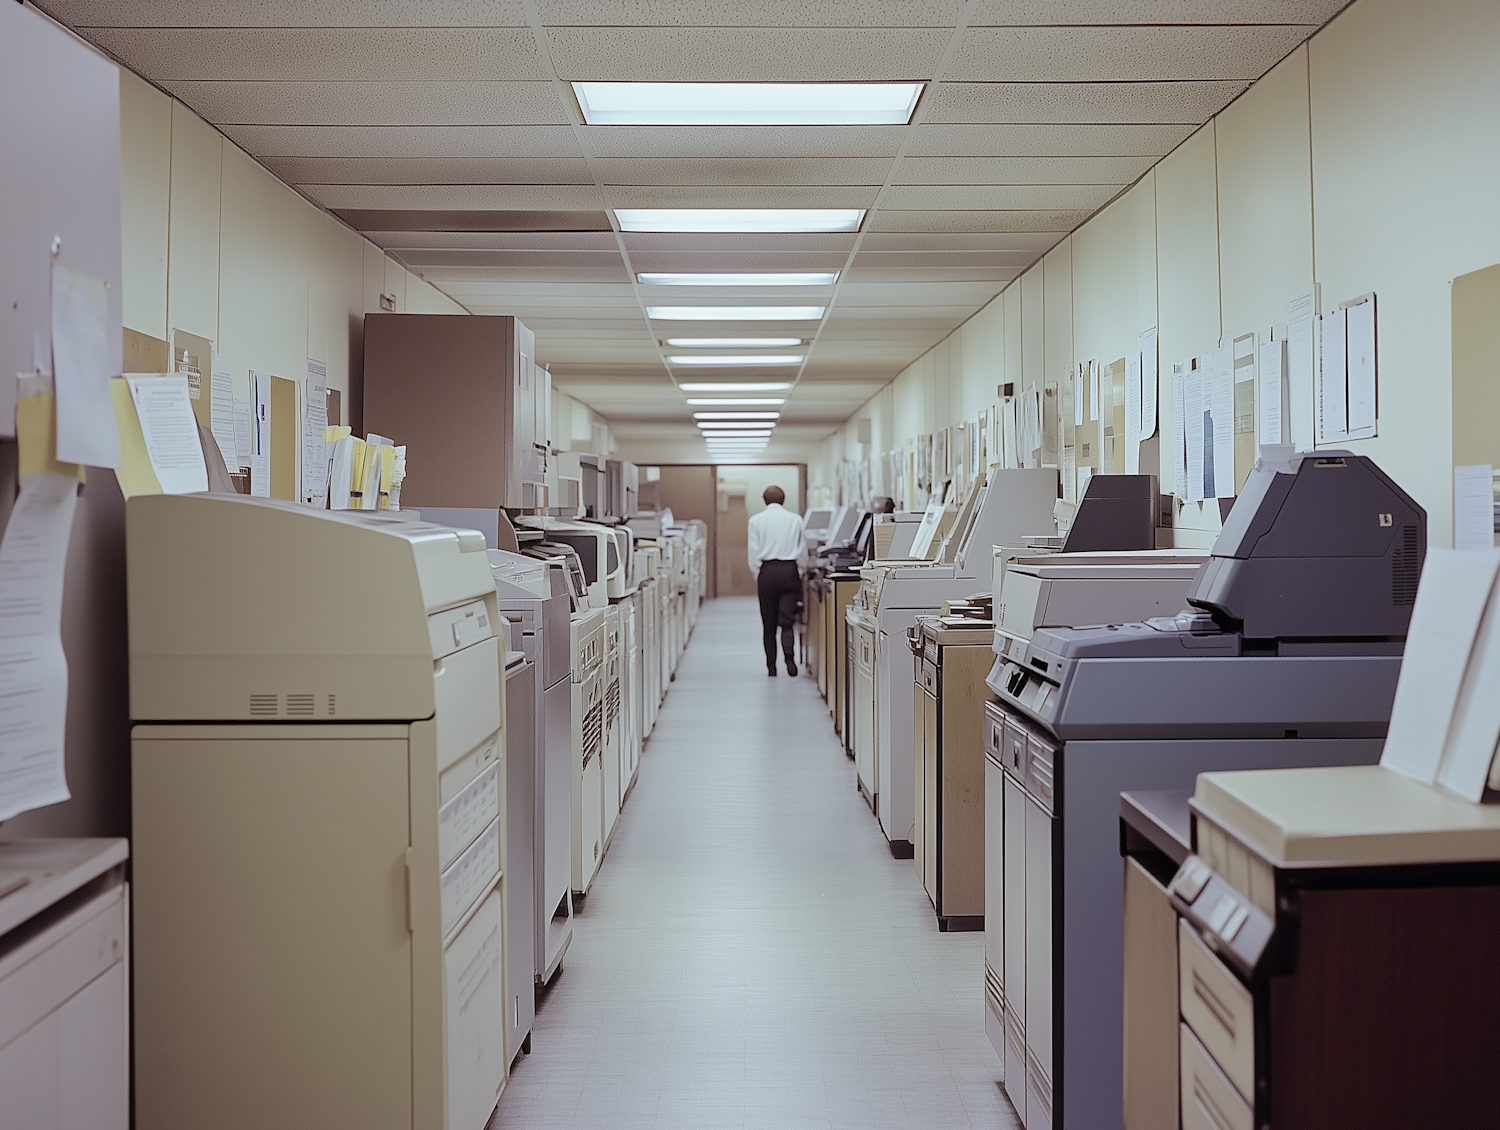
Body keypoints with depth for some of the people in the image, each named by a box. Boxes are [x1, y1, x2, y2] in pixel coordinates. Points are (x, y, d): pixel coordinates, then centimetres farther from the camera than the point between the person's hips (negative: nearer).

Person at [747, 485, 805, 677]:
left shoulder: (756, 520, 1)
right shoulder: (795, 519, 4)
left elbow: (754, 551, 1)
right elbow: (803, 549, 7)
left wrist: (756, 575, 8)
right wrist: (800, 571, 17)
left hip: (767, 571, 0)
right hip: (790, 570, 0)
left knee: (768, 623, 8)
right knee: (787, 620, -1)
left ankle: (771, 666, 9)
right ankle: (789, 655, -25)